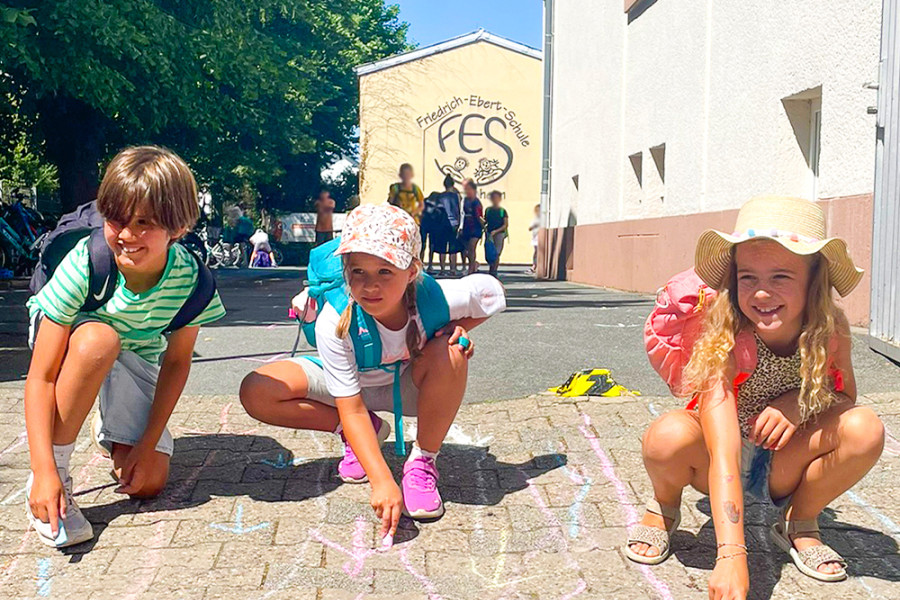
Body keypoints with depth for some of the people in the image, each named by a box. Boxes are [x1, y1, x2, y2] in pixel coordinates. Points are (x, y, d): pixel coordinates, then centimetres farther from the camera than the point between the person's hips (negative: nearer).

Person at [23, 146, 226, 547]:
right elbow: (41, 377, -32)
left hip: (136, 357, 2)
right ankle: (57, 471, -23)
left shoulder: (191, 278, -28)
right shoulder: (85, 265, -35)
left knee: (147, 483, -9)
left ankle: (107, 427, 26)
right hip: (65, 338, -2)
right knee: (98, 339, -41)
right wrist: (44, 472, -39)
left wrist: (147, 445, -16)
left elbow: (176, 362, -13)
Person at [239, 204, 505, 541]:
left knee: (451, 353, -35)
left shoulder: (435, 299, -31)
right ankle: (368, 433, -2)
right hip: (351, 384, 0)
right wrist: (382, 481, -43)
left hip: (409, 386, 0)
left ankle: (422, 461, -13)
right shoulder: (335, 322, -34)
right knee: (256, 392, -22)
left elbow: (491, 293, -8)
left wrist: (458, 328, -26)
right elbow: (352, 409, -33)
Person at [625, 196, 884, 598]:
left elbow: (847, 396, 1)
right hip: (722, 468, -3)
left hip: (783, 469, 4)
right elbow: (724, 453, -38)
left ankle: (798, 524, 2)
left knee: (866, 428, -25)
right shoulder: (723, 341, -29)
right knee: (669, 436, -37)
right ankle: (664, 508, 0)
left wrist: (802, 401, -24)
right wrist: (731, 556, -48)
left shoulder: (831, 329, -16)